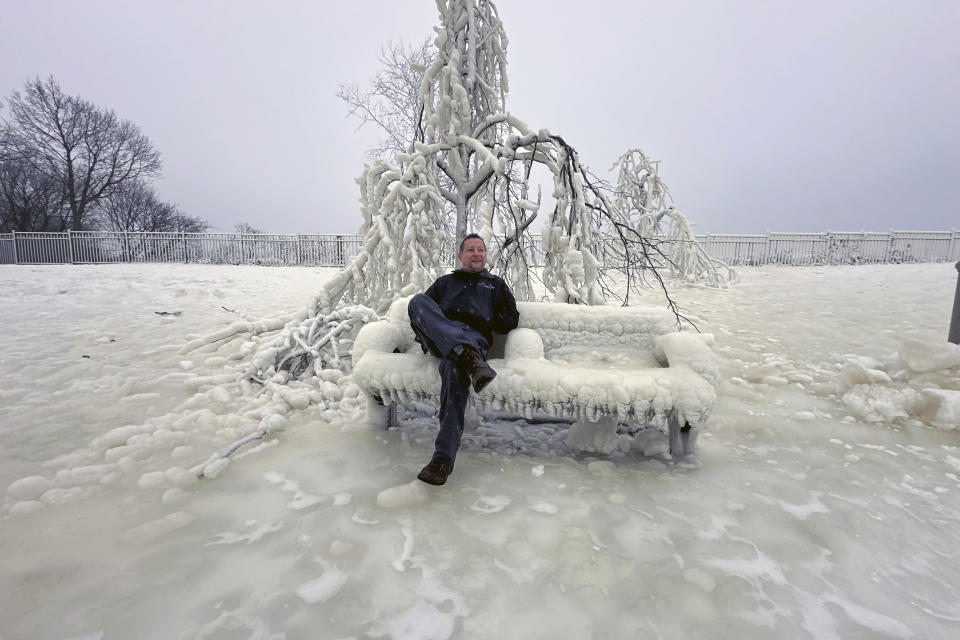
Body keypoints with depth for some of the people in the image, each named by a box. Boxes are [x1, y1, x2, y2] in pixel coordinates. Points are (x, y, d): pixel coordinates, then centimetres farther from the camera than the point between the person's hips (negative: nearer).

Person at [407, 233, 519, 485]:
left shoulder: (496, 284, 34)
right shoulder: (444, 282, 36)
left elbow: (511, 318, 24)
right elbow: (420, 310, 25)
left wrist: (486, 320, 6)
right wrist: (425, 333, 3)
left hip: (473, 336, -2)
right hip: (438, 338, 3)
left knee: (453, 366, -40)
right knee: (417, 300, -30)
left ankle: (443, 459, -41)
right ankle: (471, 359, -50)